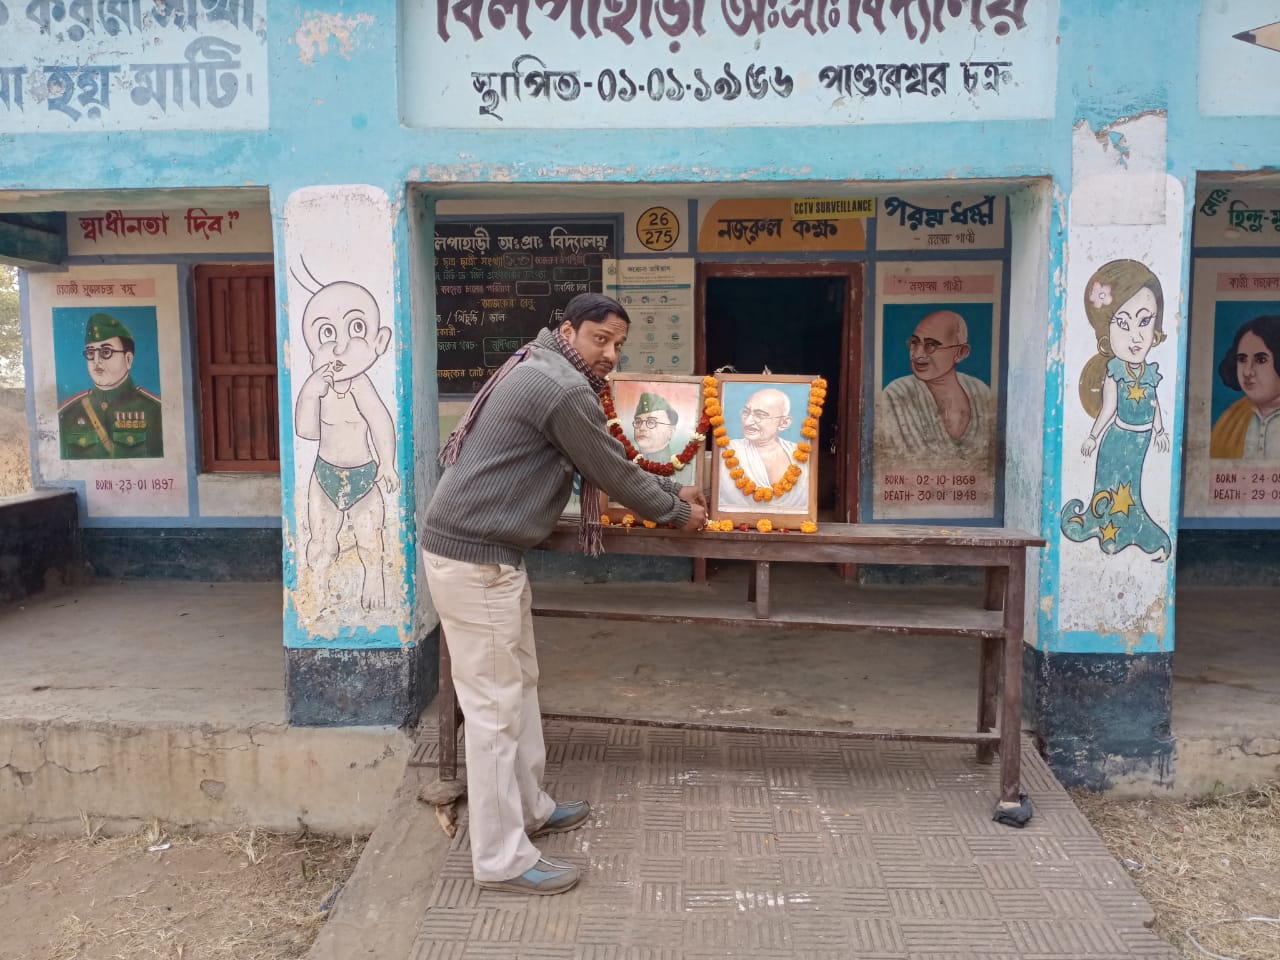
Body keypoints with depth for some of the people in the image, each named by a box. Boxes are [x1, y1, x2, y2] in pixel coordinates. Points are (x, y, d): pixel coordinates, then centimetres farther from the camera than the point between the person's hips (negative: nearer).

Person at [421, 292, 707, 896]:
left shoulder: (545, 374, 17)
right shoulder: (565, 390, -17)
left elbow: (609, 465, 25)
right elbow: (612, 473, -8)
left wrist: (667, 492, 26)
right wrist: (677, 511, 8)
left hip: (491, 552, 11)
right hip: (475, 558, -11)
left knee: (518, 681, 20)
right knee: (495, 704, -3)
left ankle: (529, 807, 36)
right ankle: (501, 859, 8)